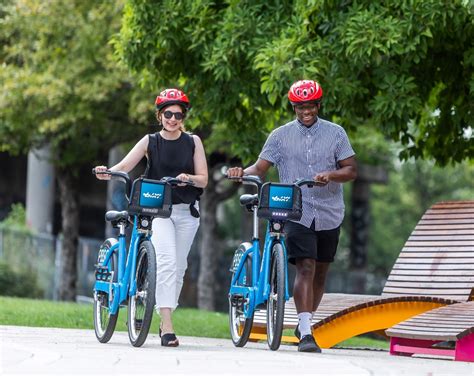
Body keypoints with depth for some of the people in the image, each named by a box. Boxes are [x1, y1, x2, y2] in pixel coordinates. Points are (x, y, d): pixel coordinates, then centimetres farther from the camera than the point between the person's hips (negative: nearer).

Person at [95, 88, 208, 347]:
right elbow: (125, 165, -10)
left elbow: (203, 180, 3)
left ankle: (165, 321, 22)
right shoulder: (150, 142, 2)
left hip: (187, 211, 3)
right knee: (166, 260, -20)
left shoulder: (193, 142, 5)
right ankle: (167, 327, -26)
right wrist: (108, 172, -31)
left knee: (179, 267, 5)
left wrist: (189, 178, -19)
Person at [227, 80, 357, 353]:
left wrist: (330, 175, -21)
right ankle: (305, 334, -23)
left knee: (320, 272, 12)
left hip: (329, 214, 2)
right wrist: (243, 173, -23)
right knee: (305, 268, -16)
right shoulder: (281, 135, 3)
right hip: (298, 214, -2)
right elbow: (261, 168, -2)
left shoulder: (335, 133, 4)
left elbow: (351, 170, 0)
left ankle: (306, 323, 32)